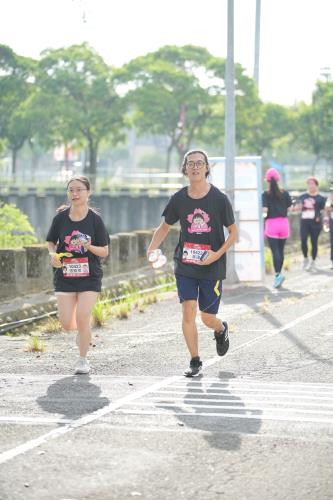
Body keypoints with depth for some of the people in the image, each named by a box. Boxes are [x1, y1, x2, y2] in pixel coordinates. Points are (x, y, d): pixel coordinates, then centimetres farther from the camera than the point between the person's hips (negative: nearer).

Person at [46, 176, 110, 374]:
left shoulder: (95, 219, -6)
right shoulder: (61, 217, -1)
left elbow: (105, 251, -2)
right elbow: (51, 241, 13)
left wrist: (88, 246, -20)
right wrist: (53, 254, -8)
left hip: (90, 277, -2)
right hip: (65, 276, 2)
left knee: (82, 319, -12)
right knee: (67, 324, -3)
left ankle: (83, 359, 9)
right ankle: (83, 331, 33)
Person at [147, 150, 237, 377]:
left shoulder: (219, 198, -6)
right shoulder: (179, 199, 1)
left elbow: (234, 233, 0)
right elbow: (165, 227, 13)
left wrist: (218, 253, -15)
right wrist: (152, 249, -4)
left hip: (212, 267, -2)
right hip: (185, 265, 2)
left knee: (207, 317, 3)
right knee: (188, 313, -9)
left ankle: (221, 329, 40)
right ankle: (195, 361, 5)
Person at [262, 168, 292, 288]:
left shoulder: (265, 195, -5)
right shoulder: (285, 193, 2)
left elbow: (264, 209, -15)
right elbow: (290, 208, 1)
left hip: (271, 223, -3)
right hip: (284, 222, 3)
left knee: (275, 251, -7)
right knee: (281, 250, 12)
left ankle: (278, 274, -23)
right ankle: (279, 274, 20)